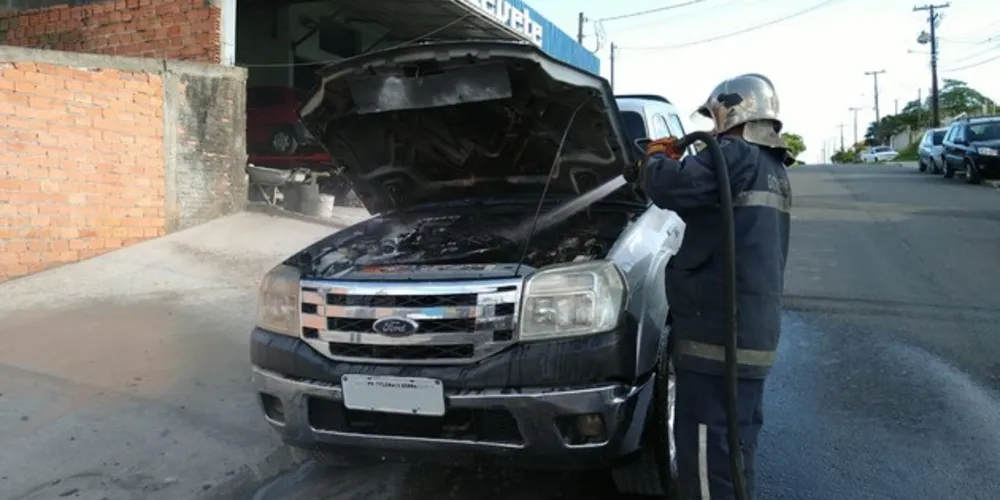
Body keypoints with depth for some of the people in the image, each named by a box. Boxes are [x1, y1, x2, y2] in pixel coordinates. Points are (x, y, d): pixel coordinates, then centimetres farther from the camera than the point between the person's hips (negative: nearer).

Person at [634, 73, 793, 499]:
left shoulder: (736, 156, -12)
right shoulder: (772, 169, 20)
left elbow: (665, 185, -21)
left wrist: (656, 156, 1)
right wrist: (680, 160, 16)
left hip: (717, 329, -10)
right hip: (754, 328, 10)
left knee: (707, 448, -3)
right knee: (735, 443, 21)